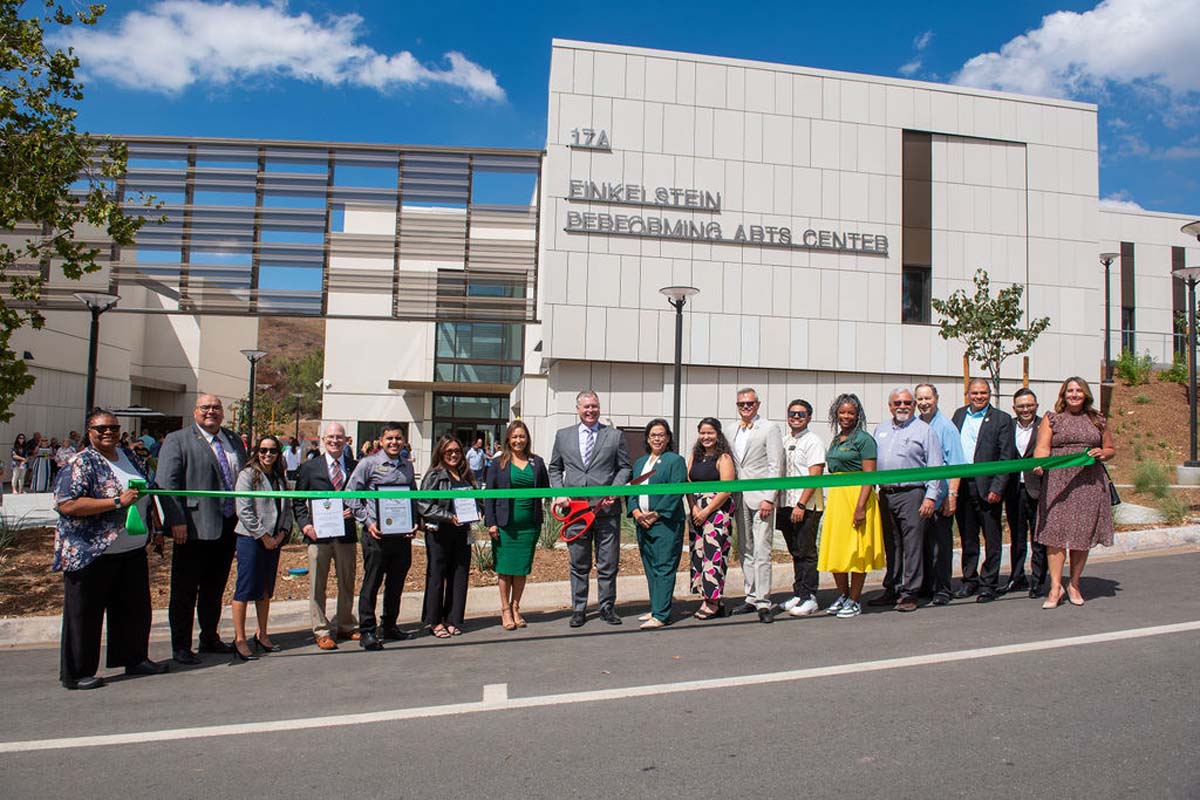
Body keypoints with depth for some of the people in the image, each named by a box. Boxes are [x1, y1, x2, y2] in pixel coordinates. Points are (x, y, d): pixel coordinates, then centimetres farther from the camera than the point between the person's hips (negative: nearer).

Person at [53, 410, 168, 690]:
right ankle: (75, 673, 15)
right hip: (90, 553, -7)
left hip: (133, 551, 7)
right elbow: (66, 504, -24)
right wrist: (117, 502, -25)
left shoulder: (129, 456, 10)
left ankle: (135, 659, 29)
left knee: (136, 608, 15)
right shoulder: (81, 463, -12)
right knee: (84, 614, 3)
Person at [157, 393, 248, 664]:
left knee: (215, 589, 18)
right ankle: (181, 646, 15)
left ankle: (210, 638, 31)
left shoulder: (234, 440, 13)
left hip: (228, 527, 6)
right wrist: (177, 521, -19)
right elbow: (166, 483, -12)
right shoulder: (176, 440, -5)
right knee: (185, 591, 5)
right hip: (194, 528, -6)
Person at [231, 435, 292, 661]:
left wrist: (282, 532, -1)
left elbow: (287, 508, 14)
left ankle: (262, 634, 22)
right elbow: (244, 511, -13)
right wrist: (263, 536, -13)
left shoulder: (280, 478, 12)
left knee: (265, 590, 12)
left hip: (274, 540, 6)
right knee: (246, 589, -3)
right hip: (250, 539, -6)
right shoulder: (248, 475, -7)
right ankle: (239, 639, 3)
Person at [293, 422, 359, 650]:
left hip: (347, 534, 1)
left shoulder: (356, 467, 5)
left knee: (347, 584, 12)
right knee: (317, 585, 2)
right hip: (318, 534, -1)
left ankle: (345, 626, 26)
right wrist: (305, 524, -6)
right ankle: (321, 631, 12)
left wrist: (354, 510, -10)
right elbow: (298, 500, 7)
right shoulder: (310, 467, 5)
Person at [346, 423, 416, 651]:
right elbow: (350, 493, -3)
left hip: (402, 534, 5)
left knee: (396, 583, 12)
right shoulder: (369, 464, -3)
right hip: (377, 533, -5)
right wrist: (367, 521, -10)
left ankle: (389, 627, 25)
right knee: (372, 583, 0)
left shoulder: (407, 466, 12)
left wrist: (414, 523, 5)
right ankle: (366, 632, 8)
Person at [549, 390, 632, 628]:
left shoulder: (615, 436, 6)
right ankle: (578, 609, 19)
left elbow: (624, 468, 6)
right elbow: (554, 468, 15)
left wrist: (614, 492, -9)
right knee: (578, 564, 9)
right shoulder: (563, 436, 10)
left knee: (608, 563, 6)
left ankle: (607, 607, 19)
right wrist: (559, 493, 0)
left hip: (607, 508, -1)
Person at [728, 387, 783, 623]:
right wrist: (730, 496, 9)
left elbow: (776, 467, -6)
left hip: (760, 497, -6)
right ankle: (751, 597, 17)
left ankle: (763, 603, -6)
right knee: (745, 551, 9)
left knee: (761, 552, -9)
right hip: (739, 499, 6)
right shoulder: (733, 431, 16)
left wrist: (768, 498, -13)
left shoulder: (769, 429, -1)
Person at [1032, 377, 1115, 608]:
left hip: (1090, 483, 2)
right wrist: (1039, 464, -25)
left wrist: (1102, 453, -2)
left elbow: (1111, 449, 22)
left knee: (1083, 535, 5)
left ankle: (1074, 585, 18)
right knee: (1055, 532, -9)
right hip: (1058, 483, -2)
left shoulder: (1098, 420, 14)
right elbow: (1042, 447, -4)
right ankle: (1055, 587, -5)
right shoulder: (1051, 419, 7)